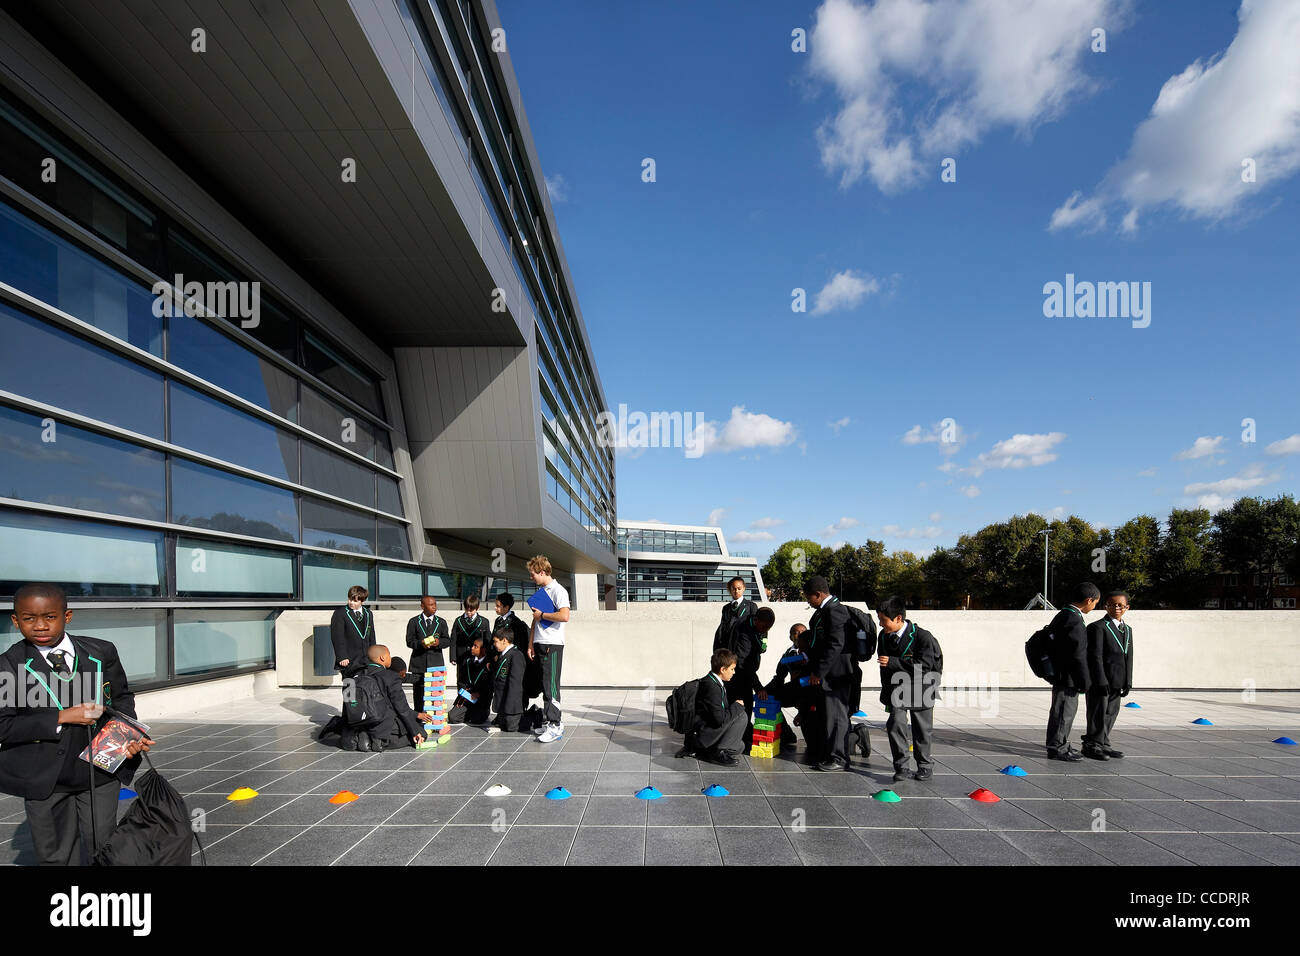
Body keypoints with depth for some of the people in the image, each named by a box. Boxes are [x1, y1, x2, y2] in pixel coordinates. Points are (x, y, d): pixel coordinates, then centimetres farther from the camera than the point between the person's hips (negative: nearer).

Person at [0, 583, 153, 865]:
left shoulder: (102, 652, -2)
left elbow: (121, 697, 8)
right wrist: (62, 718, -21)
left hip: (100, 771, 1)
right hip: (44, 778, -1)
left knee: (102, 848, 13)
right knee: (54, 855, 14)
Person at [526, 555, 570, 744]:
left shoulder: (558, 590, -9)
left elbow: (564, 616, -23)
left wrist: (542, 615, -12)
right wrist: (531, 645, 15)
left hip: (553, 645, -8)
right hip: (540, 644, 8)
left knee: (550, 685, -9)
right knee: (545, 685, 10)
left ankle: (555, 725, -5)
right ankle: (547, 721, 17)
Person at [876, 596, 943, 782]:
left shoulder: (922, 636, -21)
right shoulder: (884, 636, -3)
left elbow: (925, 664, -28)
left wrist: (893, 662, -32)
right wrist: (886, 691, 11)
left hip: (921, 686, -3)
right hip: (897, 686, 3)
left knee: (922, 728, 9)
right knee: (895, 723, -12)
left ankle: (925, 766, 27)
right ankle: (901, 767, -4)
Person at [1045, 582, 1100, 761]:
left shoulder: (1062, 614, 10)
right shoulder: (1074, 621, -22)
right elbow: (1078, 654, -22)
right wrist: (1084, 681, -14)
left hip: (1059, 671, 10)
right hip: (1067, 675, -10)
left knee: (1068, 709, 20)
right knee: (1064, 710, 0)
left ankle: (1061, 744, 31)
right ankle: (1057, 748, 9)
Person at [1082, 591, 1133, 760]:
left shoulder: (1127, 630, 15)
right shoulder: (1098, 627, -10)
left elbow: (1128, 657, 15)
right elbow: (1096, 656, -14)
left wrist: (1128, 682, 9)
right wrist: (1102, 681, -18)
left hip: (1116, 682, 7)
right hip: (1098, 681, -7)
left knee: (1111, 714, 13)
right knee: (1098, 714, -2)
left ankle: (1103, 744, 24)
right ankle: (1091, 746, 7)